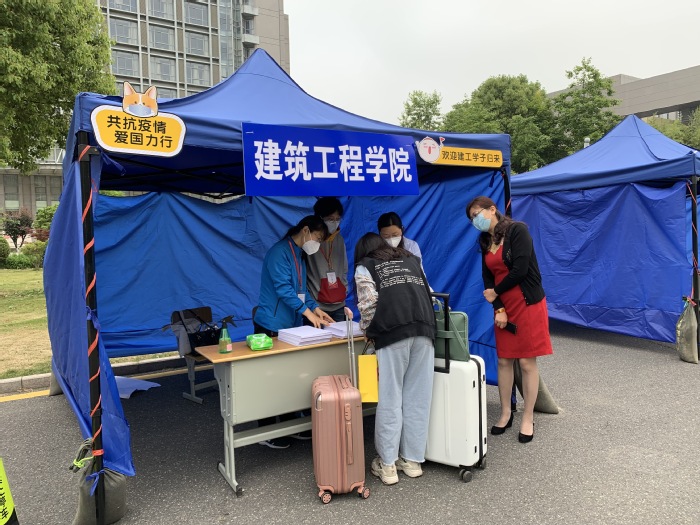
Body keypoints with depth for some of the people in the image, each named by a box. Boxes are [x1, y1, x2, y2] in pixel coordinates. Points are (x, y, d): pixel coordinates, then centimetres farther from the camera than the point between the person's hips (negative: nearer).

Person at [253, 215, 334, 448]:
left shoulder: (300, 255, 14)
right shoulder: (279, 252, -17)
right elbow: (283, 288, -24)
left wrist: (316, 309, 4)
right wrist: (307, 312, -25)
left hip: (291, 325, 9)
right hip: (272, 326, -9)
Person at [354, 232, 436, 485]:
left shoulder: (365, 266, 14)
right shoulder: (411, 259, 27)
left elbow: (369, 303, 0)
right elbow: (428, 293, 21)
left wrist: (367, 330, 15)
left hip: (392, 334, -4)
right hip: (424, 330, 4)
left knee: (390, 399, 3)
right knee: (418, 398, 8)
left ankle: (387, 464, 10)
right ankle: (413, 460, 17)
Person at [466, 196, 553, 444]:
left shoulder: (517, 230, -10)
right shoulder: (485, 241, 10)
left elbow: (520, 270, -18)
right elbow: (488, 278, 4)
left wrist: (495, 292, -5)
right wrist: (498, 308, -8)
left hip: (528, 303, -6)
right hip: (503, 306, 6)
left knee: (527, 362, -1)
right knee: (504, 360, 8)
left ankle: (528, 418, 12)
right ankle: (506, 413, 22)